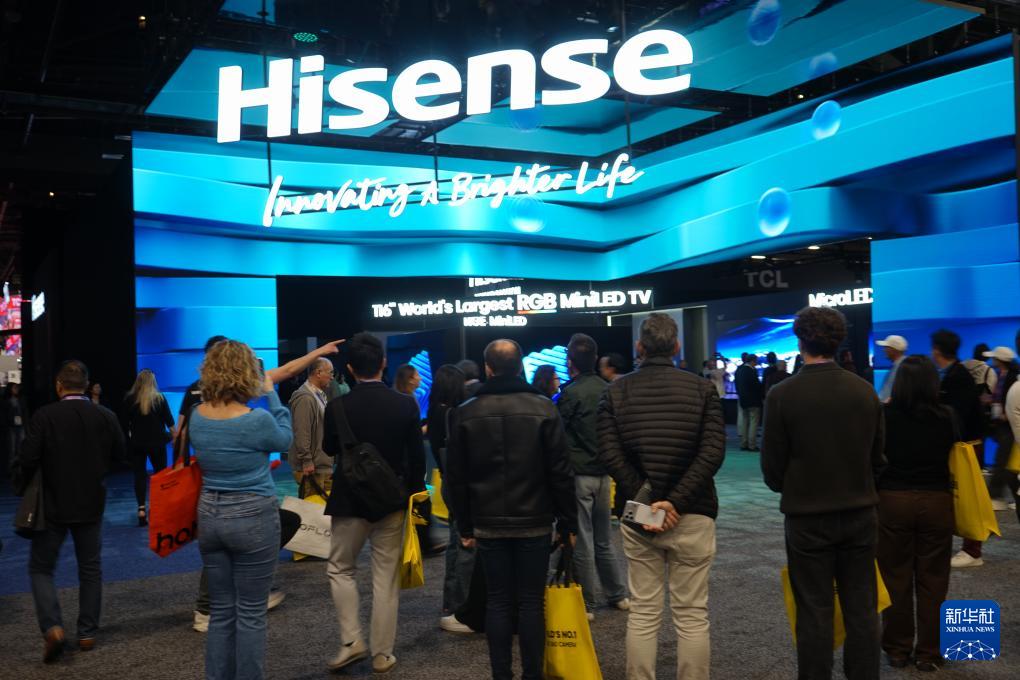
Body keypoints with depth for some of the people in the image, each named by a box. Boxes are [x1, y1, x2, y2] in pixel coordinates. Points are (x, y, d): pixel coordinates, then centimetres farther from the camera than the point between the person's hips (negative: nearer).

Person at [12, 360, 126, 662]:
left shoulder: (44, 416, -14)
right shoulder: (106, 417, -5)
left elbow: (27, 459, -15)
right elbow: (121, 459, 0)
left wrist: (21, 489, 2)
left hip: (53, 505, -3)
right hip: (92, 504, 3)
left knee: (41, 568, 10)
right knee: (90, 569, 14)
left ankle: (52, 627, -7)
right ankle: (88, 633, 19)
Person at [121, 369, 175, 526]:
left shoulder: (129, 399, -3)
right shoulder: (159, 398, -4)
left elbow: (124, 423, 1)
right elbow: (169, 421, 1)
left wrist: (129, 437, 14)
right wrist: (174, 436, 14)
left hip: (136, 443, 0)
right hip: (157, 442, 0)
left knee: (139, 474, 4)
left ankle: (141, 509, -9)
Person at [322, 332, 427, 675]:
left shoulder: (338, 406, -11)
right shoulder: (406, 404, -8)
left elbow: (329, 449, 5)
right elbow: (416, 456, -3)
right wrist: (416, 496, 9)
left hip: (350, 501, -1)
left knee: (341, 569, 17)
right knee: (386, 578, 9)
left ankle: (352, 641, 7)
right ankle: (382, 653, 14)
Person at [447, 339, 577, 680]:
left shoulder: (465, 413, 0)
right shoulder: (543, 408, -5)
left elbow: (457, 477, 3)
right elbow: (560, 472, -6)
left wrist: (465, 526, 10)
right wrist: (568, 522, 2)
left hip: (489, 523, 1)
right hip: (535, 522, -1)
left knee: (497, 601, 8)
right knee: (531, 601, 5)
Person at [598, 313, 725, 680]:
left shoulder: (616, 391, 1)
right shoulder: (702, 388, -2)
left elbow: (610, 455, -9)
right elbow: (712, 452, -12)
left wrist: (645, 501, -10)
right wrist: (676, 502, -15)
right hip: (692, 513, -1)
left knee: (643, 613, 10)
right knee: (692, 616, 7)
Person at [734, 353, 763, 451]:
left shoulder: (738, 370, 7)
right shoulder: (752, 371, -18)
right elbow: (757, 385, -16)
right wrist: (763, 396, -4)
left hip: (743, 400, 8)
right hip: (753, 401, -8)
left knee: (744, 422, 13)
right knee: (753, 423, -3)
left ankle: (743, 444, 15)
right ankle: (752, 445, -4)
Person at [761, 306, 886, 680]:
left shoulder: (782, 394, -14)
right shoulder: (865, 390, -4)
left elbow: (772, 467, -7)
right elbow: (878, 457, 4)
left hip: (808, 517, -3)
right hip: (860, 513, 3)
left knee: (814, 612, 6)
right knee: (862, 609, 12)